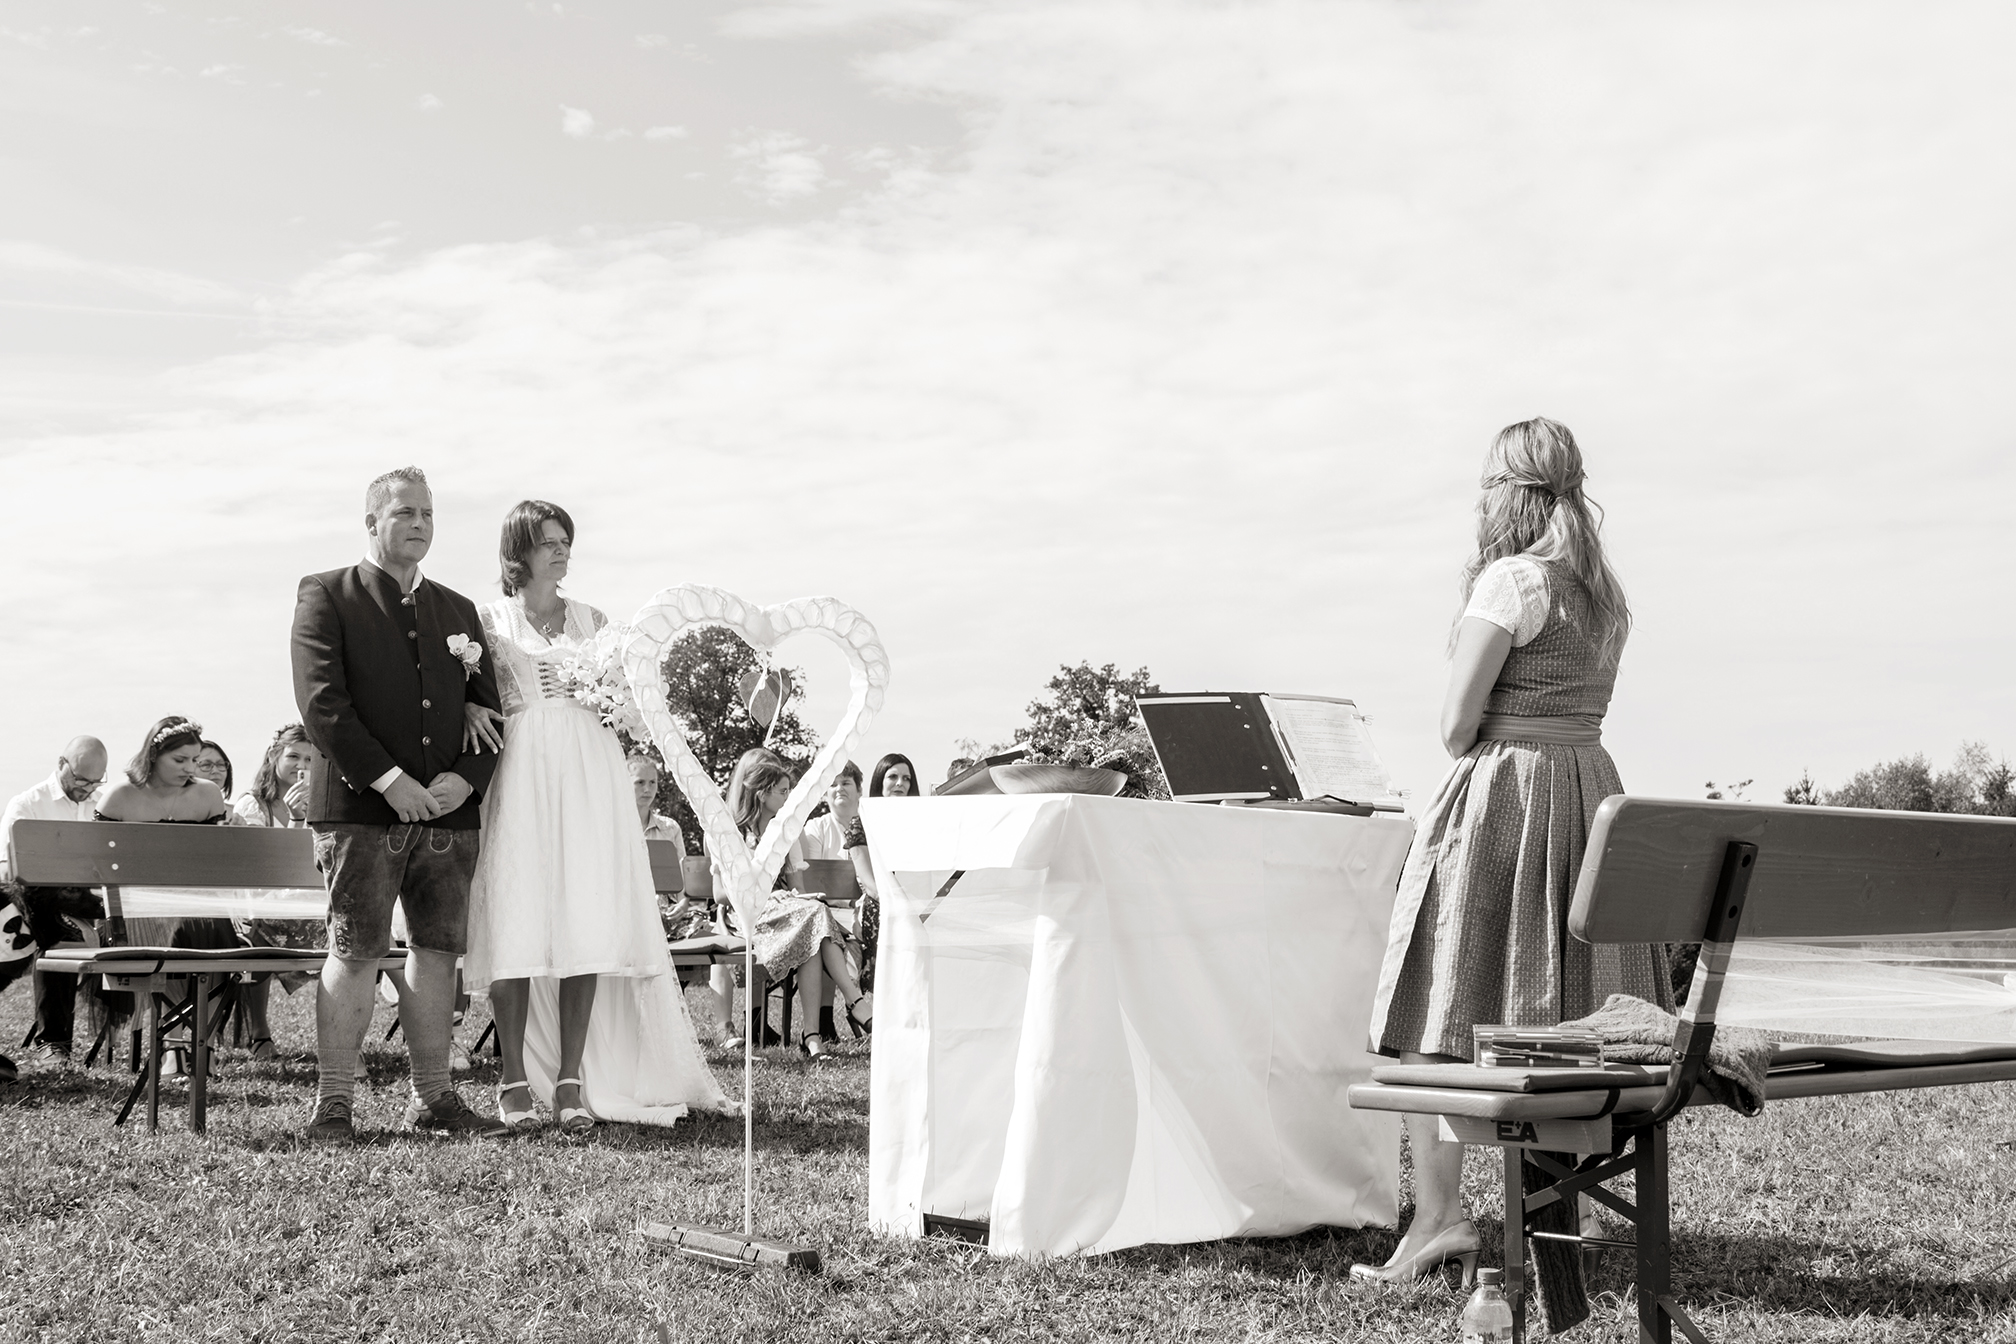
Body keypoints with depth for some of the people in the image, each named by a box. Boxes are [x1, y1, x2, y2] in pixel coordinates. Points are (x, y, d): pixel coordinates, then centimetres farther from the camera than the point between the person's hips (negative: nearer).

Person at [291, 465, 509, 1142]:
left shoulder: (458, 610, 18)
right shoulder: (326, 596, 3)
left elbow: (487, 707, 15)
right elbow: (321, 703, -8)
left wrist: (465, 778, -4)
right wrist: (389, 780, -16)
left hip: (449, 810, 5)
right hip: (360, 807, -5)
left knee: (438, 948, 7)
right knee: (357, 952, -5)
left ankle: (433, 1098, 14)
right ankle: (333, 1103, 2)